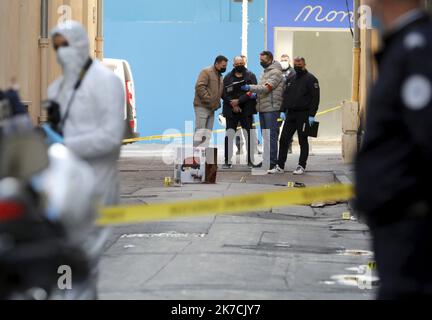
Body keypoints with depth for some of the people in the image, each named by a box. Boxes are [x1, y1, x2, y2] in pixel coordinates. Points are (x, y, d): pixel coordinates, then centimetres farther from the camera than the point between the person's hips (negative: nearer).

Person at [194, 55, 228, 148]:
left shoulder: (220, 76, 19)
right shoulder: (206, 72, -9)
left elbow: (220, 92, 25)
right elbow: (199, 86, -19)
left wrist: (217, 102, 8)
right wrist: (208, 99, -22)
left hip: (211, 108, 9)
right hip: (202, 106, -9)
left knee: (208, 133, 7)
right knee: (200, 132, -12)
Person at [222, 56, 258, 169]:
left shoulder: (250, 76, 4)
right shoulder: (228, 77, 10)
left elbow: (252, 92, -8)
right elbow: (224, 93, 2)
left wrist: (239, 101, -15)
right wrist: (232, 104, -12)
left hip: (246, 110, -1)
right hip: (231, 111, 1)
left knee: (249, 135, -1)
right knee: (229, 135, -5)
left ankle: (250, 160, 7)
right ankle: (228, 161, -1)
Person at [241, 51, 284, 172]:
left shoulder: (275, 72, -9)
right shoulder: (265, 72, 21)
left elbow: (266, 88, -20)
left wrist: (250, 87, -20)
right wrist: (255, 94, 4)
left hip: (272, 109, -10)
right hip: (262, 108, 10)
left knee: (271, 136, -10)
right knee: (265, 136, 12)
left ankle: (272, 162, -11)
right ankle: (266, 160, 18)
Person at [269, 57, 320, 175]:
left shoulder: (310, 79, -5)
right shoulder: (291, 79, 16)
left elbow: (315, 98, -11)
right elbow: (285, 95, 20)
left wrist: (311, 115, -17)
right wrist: (283, 110, 8)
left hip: (303, 114, -6)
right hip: (290, 114, 6)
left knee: (303, 141, 1)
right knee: (284, 140, 2)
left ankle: (301, 166, 8)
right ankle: (280, 166, 5)